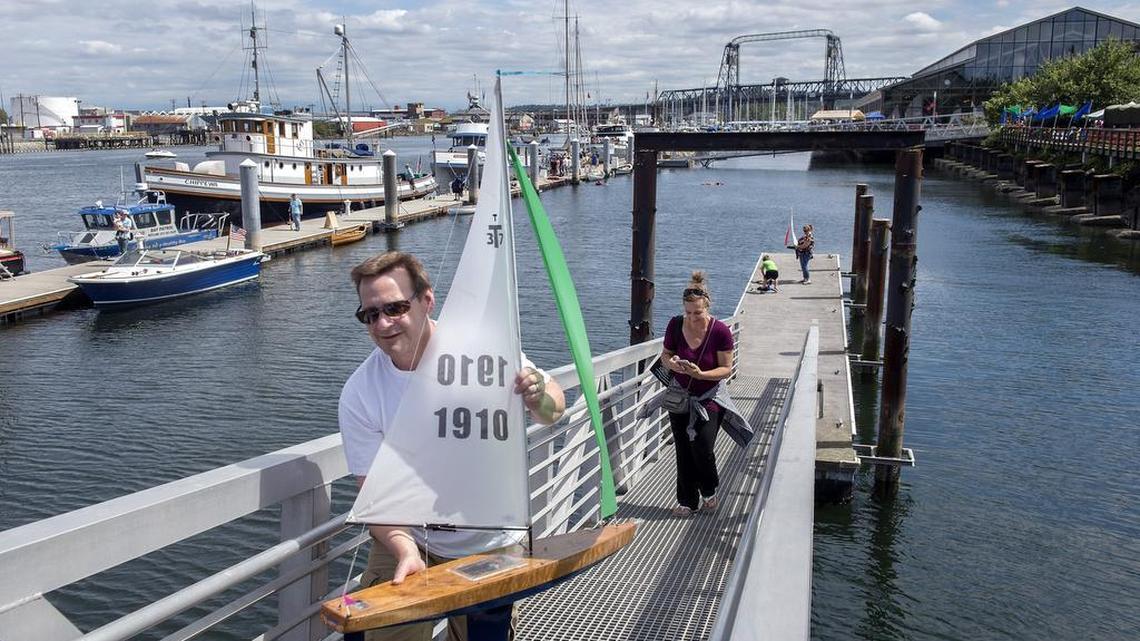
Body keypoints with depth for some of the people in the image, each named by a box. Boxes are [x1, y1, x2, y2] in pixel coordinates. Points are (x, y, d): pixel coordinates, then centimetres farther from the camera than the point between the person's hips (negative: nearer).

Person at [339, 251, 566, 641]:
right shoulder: (358, 395, -15)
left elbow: (553, 412, -6)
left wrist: (540, 396, -30)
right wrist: (405, 549, -33)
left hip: (491, 545, 1)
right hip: (410, 540, 0)